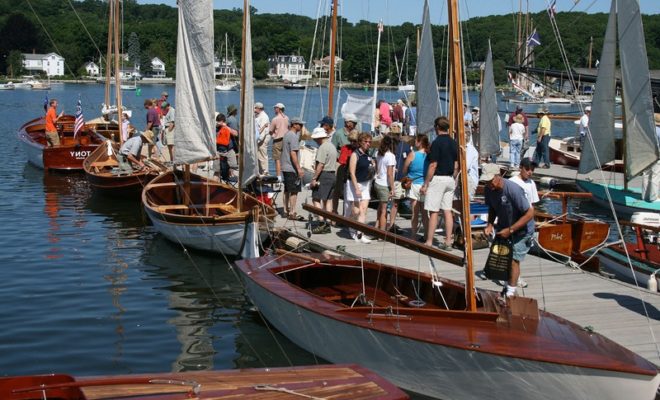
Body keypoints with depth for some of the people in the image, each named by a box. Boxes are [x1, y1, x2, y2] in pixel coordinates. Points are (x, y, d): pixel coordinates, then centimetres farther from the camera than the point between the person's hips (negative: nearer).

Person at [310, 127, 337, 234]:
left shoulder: (323, 147, -13)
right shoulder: (332, 147, 17)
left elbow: (320, 165, -20)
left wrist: (314, 179, -18)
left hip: (323, 175, -10)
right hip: (332, 175, 10)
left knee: (317, 199, -7)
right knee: (328, 200, 10)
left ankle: (322, 222, -17)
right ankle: (328, 224, 10)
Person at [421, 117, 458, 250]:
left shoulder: (437, 143, -13)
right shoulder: (454, 143, 9)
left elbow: (433, 165, -15)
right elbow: (456, 165, 12)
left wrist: (425, 184, -11)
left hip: (438, 178, -7)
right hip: (450, 179, 7)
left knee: (433, 212, -4)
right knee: (447, 211, 8)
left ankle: (429, 242, -2)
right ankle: (448, 242, 8)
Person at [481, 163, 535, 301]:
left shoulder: (513, 190, -33)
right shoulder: (488, 190, -12)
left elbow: (530, 213, -29)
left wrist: (510, 230, -27)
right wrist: (490, 225, -10)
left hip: (521, 230, -7)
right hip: (503, 227, 7)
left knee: (514, 260, -5)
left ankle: (510, 293, 9)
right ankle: (509, 285, 33)